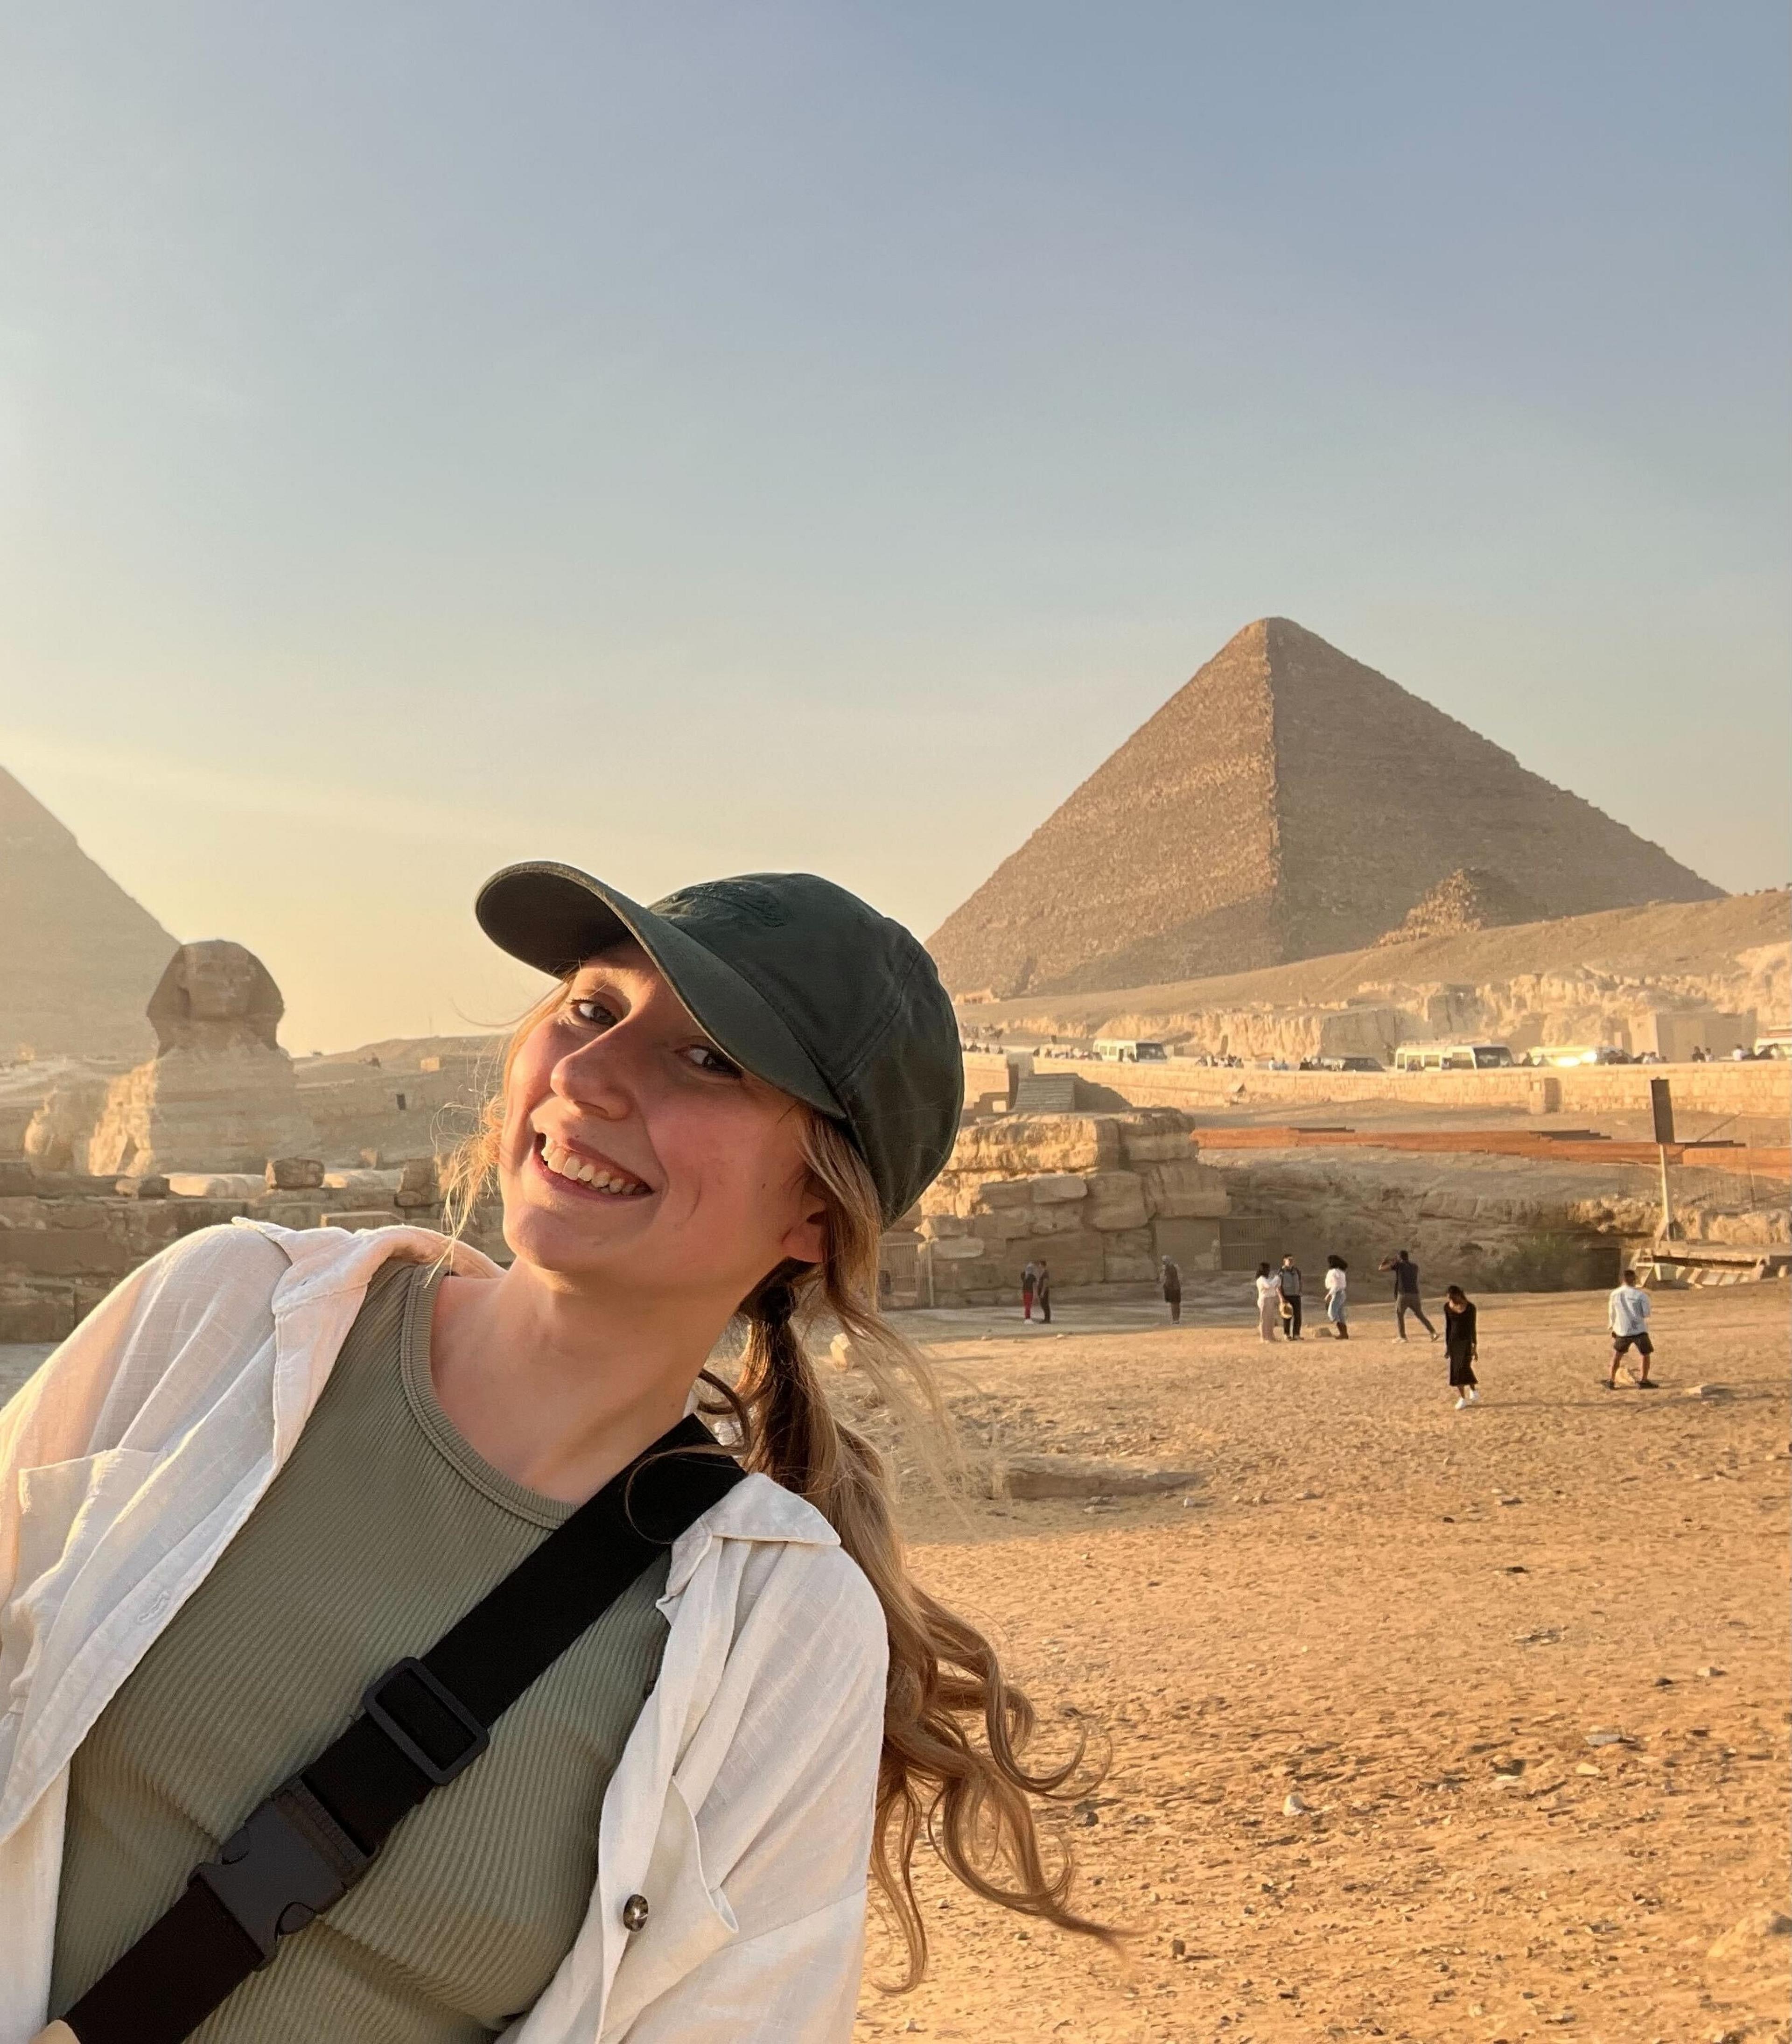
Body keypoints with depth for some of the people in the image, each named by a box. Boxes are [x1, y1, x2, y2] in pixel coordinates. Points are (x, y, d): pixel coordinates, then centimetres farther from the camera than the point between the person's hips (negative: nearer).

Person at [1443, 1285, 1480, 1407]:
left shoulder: (1470, 1307, -12)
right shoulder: (1447, 1307, -2)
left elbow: (1472, 1327, -7)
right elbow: (1447, 1327, 5)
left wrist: (1474, 1346, -6)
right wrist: (1446, 1344, 5)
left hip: (1466, 1341, -4)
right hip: (1454, 1342, 4)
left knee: (1463, 1368, -11)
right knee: (1455, 1370, 2)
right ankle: (1462, 1397, 11)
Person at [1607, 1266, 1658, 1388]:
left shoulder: (1614, 1295, 0)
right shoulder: (1640, 1295, -12)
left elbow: (1612, 1313, 10)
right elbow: (1646, 1314, -7)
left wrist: (1612, 1327, 26)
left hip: (1622, 1331, 3)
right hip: (1639, 1330, -3)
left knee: (1617, 1354, 19)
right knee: (1646, 1354, 14)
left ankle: (1611, 1381, 20)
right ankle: (1644, 1381, 12)